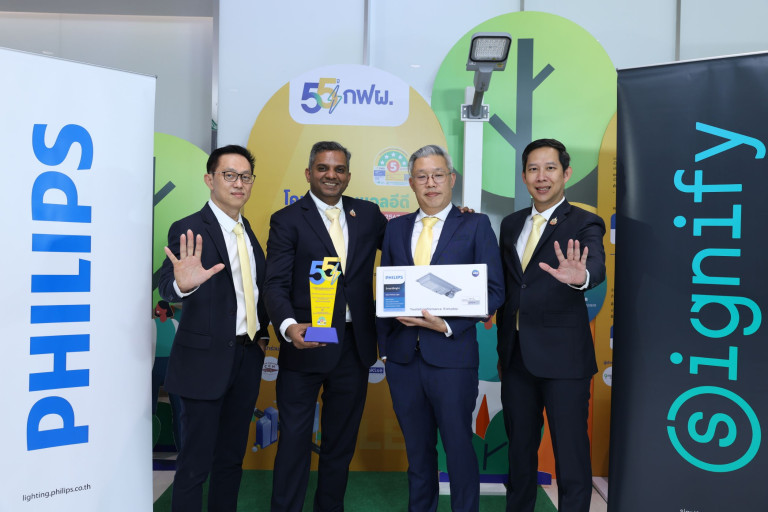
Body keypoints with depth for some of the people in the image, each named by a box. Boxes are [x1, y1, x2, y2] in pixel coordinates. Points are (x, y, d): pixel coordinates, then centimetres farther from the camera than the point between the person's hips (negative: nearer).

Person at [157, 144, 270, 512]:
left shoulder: (250, 233, 10)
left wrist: (262, 333, 12)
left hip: (247, 357, 7)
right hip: (206, 358, -6)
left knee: (232, 457, 17)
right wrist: (182, 283, -48)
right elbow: (166, 287, -26)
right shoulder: (188, 230, -11)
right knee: (195, 463, 3)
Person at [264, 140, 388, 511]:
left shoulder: (368, 214, 7)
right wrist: (288, 326, -31)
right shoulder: (287, 220, -5)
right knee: (294, 439, 7)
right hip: (307, 344, -4)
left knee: (342, 439, 18)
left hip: (355, 346, 4)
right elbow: (276, 284, -11)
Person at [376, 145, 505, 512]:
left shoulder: (476, 225, -1)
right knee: (417, 447, 17)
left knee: (458, 446, 8)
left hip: (451, 354, -3)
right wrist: (389, 327, -1)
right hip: (402, 354, 4)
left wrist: (448, 325, -15)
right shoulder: (396, 228, 11)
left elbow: (493, 291, -5)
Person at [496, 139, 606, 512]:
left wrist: (580, 277, -50)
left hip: (563, 356, -5)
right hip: (516, 354, 6)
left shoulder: (584, 225, -6)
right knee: (519, 446, 19)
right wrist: (503, 346, 14)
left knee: (571, 451, 4)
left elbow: (597, 267, -27)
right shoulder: (511, 224, 10)